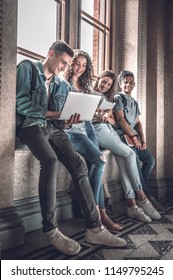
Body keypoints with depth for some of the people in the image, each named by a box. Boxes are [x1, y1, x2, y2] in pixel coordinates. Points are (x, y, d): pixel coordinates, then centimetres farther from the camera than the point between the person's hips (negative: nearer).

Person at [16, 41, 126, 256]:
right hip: (31, 124, -5)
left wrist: (68, 119, -7)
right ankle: (50, 230, -25)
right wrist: (51, 113, -10)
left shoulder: (62, 85, 23)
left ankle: (94, 228, -18)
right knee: (50, 161, -35)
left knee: (78, 165, -20)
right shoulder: (28, 68, 7)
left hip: (54, 127, 5)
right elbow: (20, 102, -6)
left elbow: (61, 115, 17)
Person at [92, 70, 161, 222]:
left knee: (122, 161, -16)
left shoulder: (107, 98, 27)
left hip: (110, 129, 6)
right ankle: (141, 198, -12)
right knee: (130, 154, -20)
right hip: (97, 129, -6)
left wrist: (107, 117, -2)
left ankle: (132, 205, -20)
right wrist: (98, 116, -15)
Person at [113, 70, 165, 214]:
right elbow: (120, 120, -9)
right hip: (122, 136, -8)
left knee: (150, 160, -5)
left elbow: (138, 123, 18)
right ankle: (146, 195, -17)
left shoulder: (135, 102, 23)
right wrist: (133, 137, -14)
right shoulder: (118, 98, 1)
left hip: (134, 136, 8)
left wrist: (143, 139, 2)